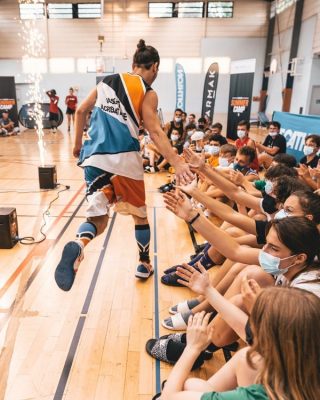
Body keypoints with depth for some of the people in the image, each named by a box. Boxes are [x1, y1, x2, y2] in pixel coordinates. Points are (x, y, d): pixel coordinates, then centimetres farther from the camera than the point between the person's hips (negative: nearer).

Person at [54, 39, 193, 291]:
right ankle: (144, 265, 31)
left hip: (95, 157, 4)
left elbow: (81, 111, 17)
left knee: (98, 218, 5)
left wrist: (78, 144, 27)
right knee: (140, 213, 19)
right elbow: (155, 132, -15)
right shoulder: (148, 93, -2)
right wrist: (177, 163, -19)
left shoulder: (107, 82, 14)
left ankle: (78, 245, -29)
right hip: (125, 158, -4)